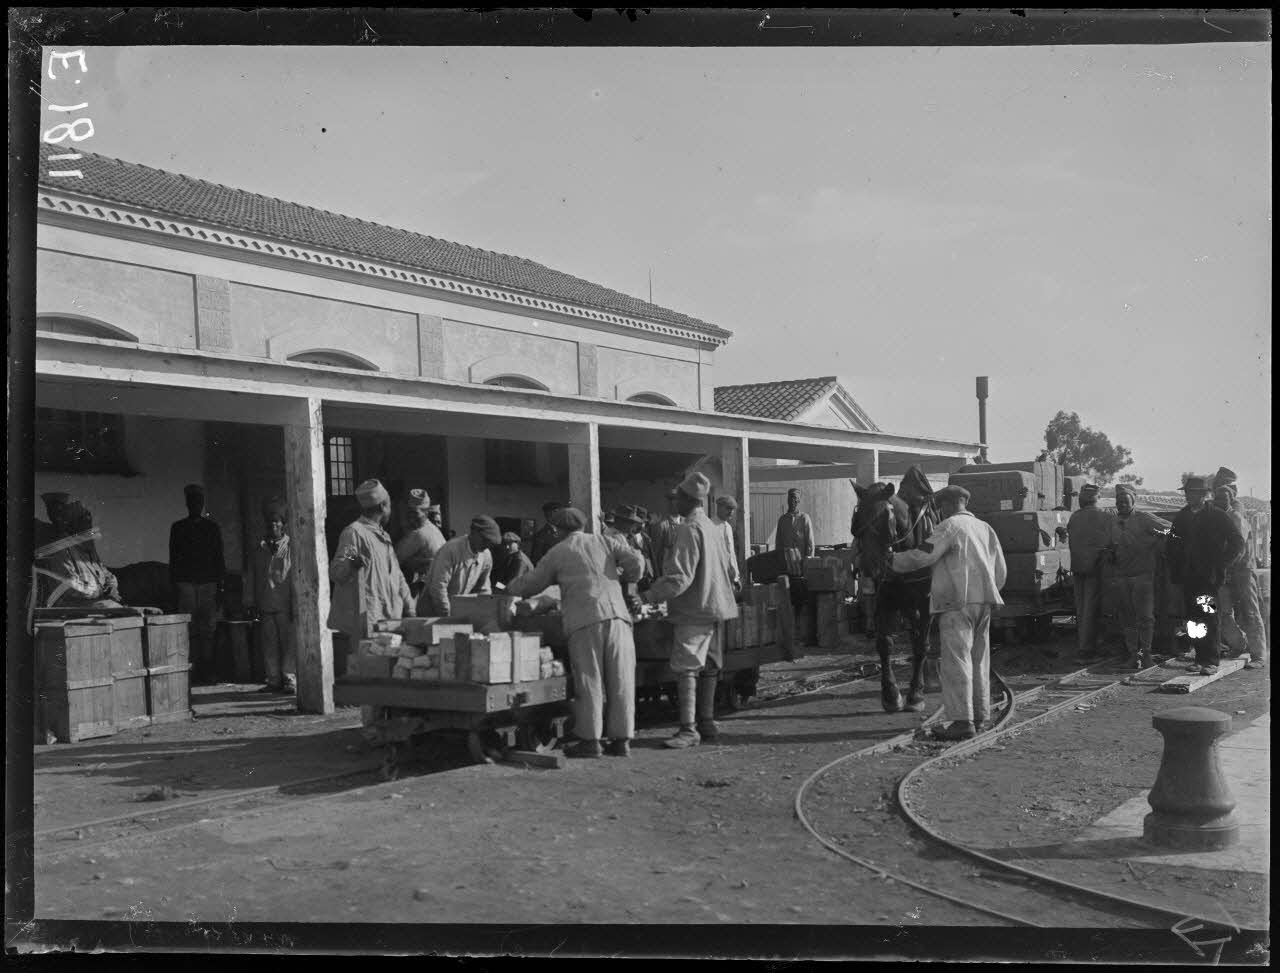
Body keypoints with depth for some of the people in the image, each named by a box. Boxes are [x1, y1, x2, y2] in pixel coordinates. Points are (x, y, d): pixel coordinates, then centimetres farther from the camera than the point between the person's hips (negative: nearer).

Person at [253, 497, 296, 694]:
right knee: (269, 644, 5)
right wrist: (254, 604, 12)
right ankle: (274, 680, 11)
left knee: (289, 643, -4)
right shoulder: (260, 549, 15)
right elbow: (255, 579, 17)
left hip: (285, 605, -4)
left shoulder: (291, 547, 1)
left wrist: (295, 604, -9)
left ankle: (289, 679, 1)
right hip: (266, 605, 4)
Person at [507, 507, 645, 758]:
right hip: (617, 613, 2)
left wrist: (510, 590, 40)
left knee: (589, 680, 2)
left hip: (584, 619, -2)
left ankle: (590, 739, 2)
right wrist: (624, 579, 26)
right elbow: (636, 561, 6)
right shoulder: (605, 541, 18)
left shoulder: (558, 552, 14)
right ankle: (621, 739, 7)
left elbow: (530, 584, 21)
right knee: (620, 680, 5)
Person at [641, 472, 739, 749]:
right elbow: (726, 565, 21)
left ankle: (689, 729, -12)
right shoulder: (710, 526, 13)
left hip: (693, 610, -10)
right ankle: (706, 723, 19)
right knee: (707, 667, 13)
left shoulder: (688, 529, -16)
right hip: (713, 606, 10)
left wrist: (649, 597, -21)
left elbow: (680, 578, -22)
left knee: (686, 668, -9)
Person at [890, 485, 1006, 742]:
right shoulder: (985, 528, 19)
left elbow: (924, 556, -13)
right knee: (979, 660, 14)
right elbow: (1000, 571, 20)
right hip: (984, 600, 8)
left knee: (957, 660, -8)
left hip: (957, 602, -8)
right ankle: (980, 716, 20)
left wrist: (893, 561, 0)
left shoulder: (949, 526, -5)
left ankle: (962, 721, -12)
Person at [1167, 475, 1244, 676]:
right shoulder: (1180, 517, 12)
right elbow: (1172, 545, 20)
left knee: (1209, 618, -9)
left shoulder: (1218, 516, -1)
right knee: (1193, 619, 4)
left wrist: (1221, 564, -7)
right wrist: (1175, 570, 9)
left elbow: (1237, 542, -1)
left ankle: (1211, 661, -6)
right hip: (1188, 576, 5)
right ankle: (1201, 657, 13)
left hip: (1209, 576, -5)